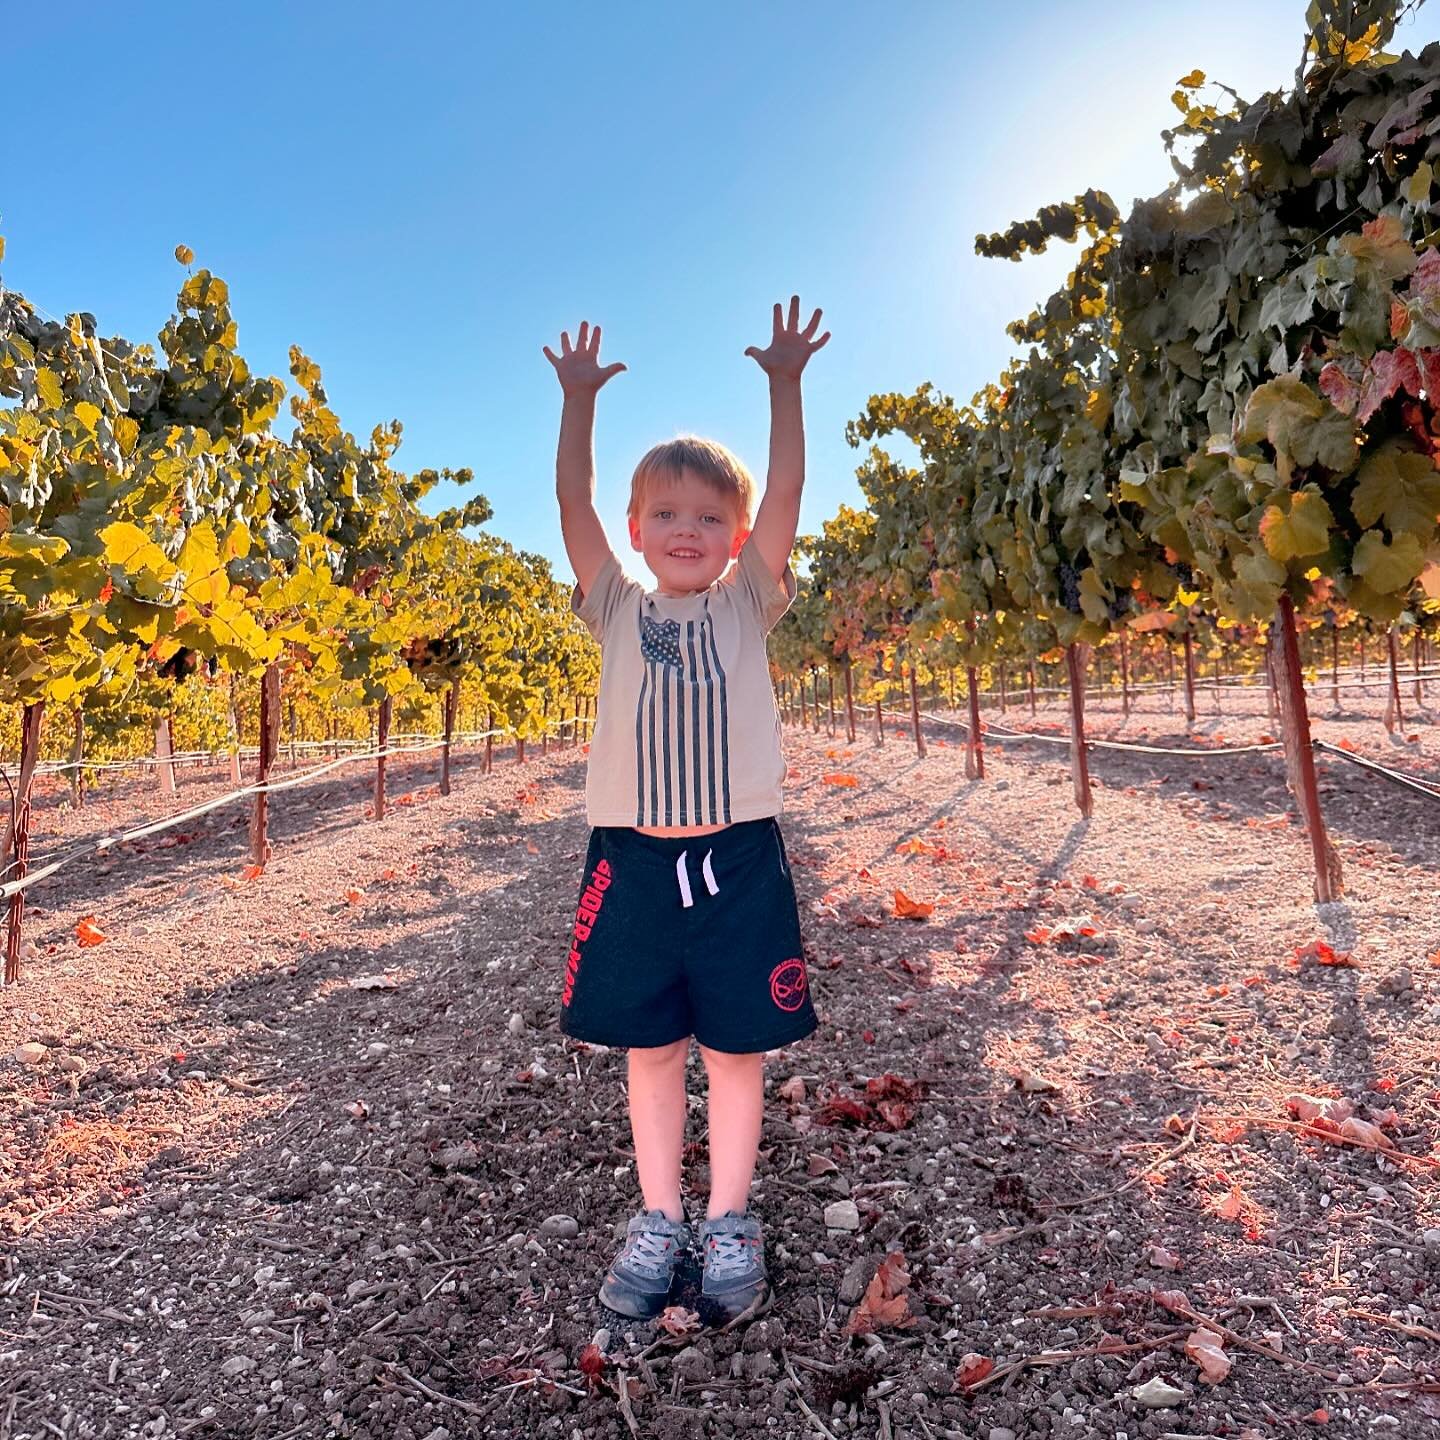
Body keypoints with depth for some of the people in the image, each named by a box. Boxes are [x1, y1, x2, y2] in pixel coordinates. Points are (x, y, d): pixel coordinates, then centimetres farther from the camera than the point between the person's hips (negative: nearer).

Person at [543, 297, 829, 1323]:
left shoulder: (747, 605, 7)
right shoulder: (621, 610, 8)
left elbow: (786, 494, -2)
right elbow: (574, 505, 3)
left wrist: (785, 383, -4)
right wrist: (580, 399, 0)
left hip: (738, 856, -1)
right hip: (634, 856, 1)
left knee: (736, 1048, 10)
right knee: (651, 1048, 12)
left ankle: (729, 1223, 28)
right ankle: (659, 1221, 30)